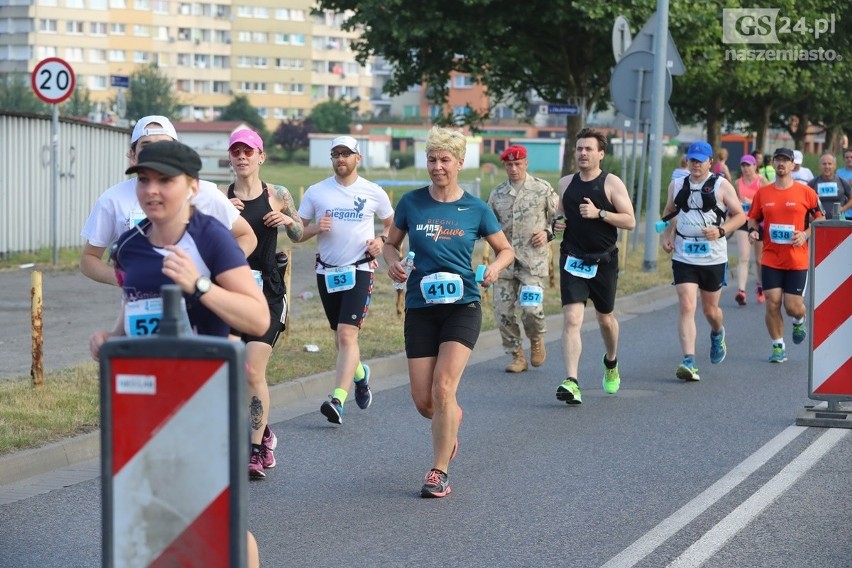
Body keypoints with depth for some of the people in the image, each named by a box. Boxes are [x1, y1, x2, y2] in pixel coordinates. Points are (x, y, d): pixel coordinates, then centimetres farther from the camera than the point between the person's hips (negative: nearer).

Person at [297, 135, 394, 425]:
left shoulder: (374, 193, 1)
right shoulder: (316, 192, 4)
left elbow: (393, 224, 15)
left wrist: (382, 240, -5)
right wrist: (316, 229, -15)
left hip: (359, 270, -3)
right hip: (327, 271, 3)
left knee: (347, 334, -16)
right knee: (340, 335, 14)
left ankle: (337, 400, -23)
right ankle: (360, 373, 44)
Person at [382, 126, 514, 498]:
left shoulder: (476, 209, 1)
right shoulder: (412, 203, 2)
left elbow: (506, 250, 12)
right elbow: (390, 244, 15)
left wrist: (495, 267, -10)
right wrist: (393, 263, -7)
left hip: (462, 306, -2)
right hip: (420, 308, 2)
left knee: (443, 387, -17)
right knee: (423, 401, 1)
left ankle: (439, 472, -5)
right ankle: (454, 417, 39)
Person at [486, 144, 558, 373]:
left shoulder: (543, 189, 1)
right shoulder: (497, 194, 10)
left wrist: (548, 233, -7)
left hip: (532, 261, -4)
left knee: (531, 308, -16)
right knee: (503, 313, 1)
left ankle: (537, 340, 16)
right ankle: (517, 356, 17)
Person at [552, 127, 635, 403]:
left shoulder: (612, 183, -4)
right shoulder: (566, 183, 8)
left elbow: (630, 221, -9)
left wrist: (599, 213, -21)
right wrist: (557, 223, 0)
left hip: (603, 261, -1)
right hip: (572, 260, 2)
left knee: (605, 318, 16)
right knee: (571, 319, -14)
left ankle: (611, 363, 46)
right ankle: (572, 382, -22)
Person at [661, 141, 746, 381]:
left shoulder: (722, 186, -2)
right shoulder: (677, 186, 8)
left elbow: (740, 215, 0)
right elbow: (669, 213, 23)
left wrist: (720, 230, -17)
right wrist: (666, 235, 5)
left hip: (713, 258, -1)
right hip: (683, 257, 1)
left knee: (710, 309, 12)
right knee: (686, 307, -13)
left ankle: (717, 334, 49)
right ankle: (689, 362, -18)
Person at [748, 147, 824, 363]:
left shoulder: (806, 192, -2)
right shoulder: (762, 193, 5)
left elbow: (820, 220, 4)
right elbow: (753, 218, 15)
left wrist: (805, 234, -12)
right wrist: (753, 230, -6)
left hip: (797, 260, -2)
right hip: (771, 259, 2)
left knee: (793, 307, -3)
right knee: (772, 304, -4)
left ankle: (799, 322, 34)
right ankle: (778, 347, 11)